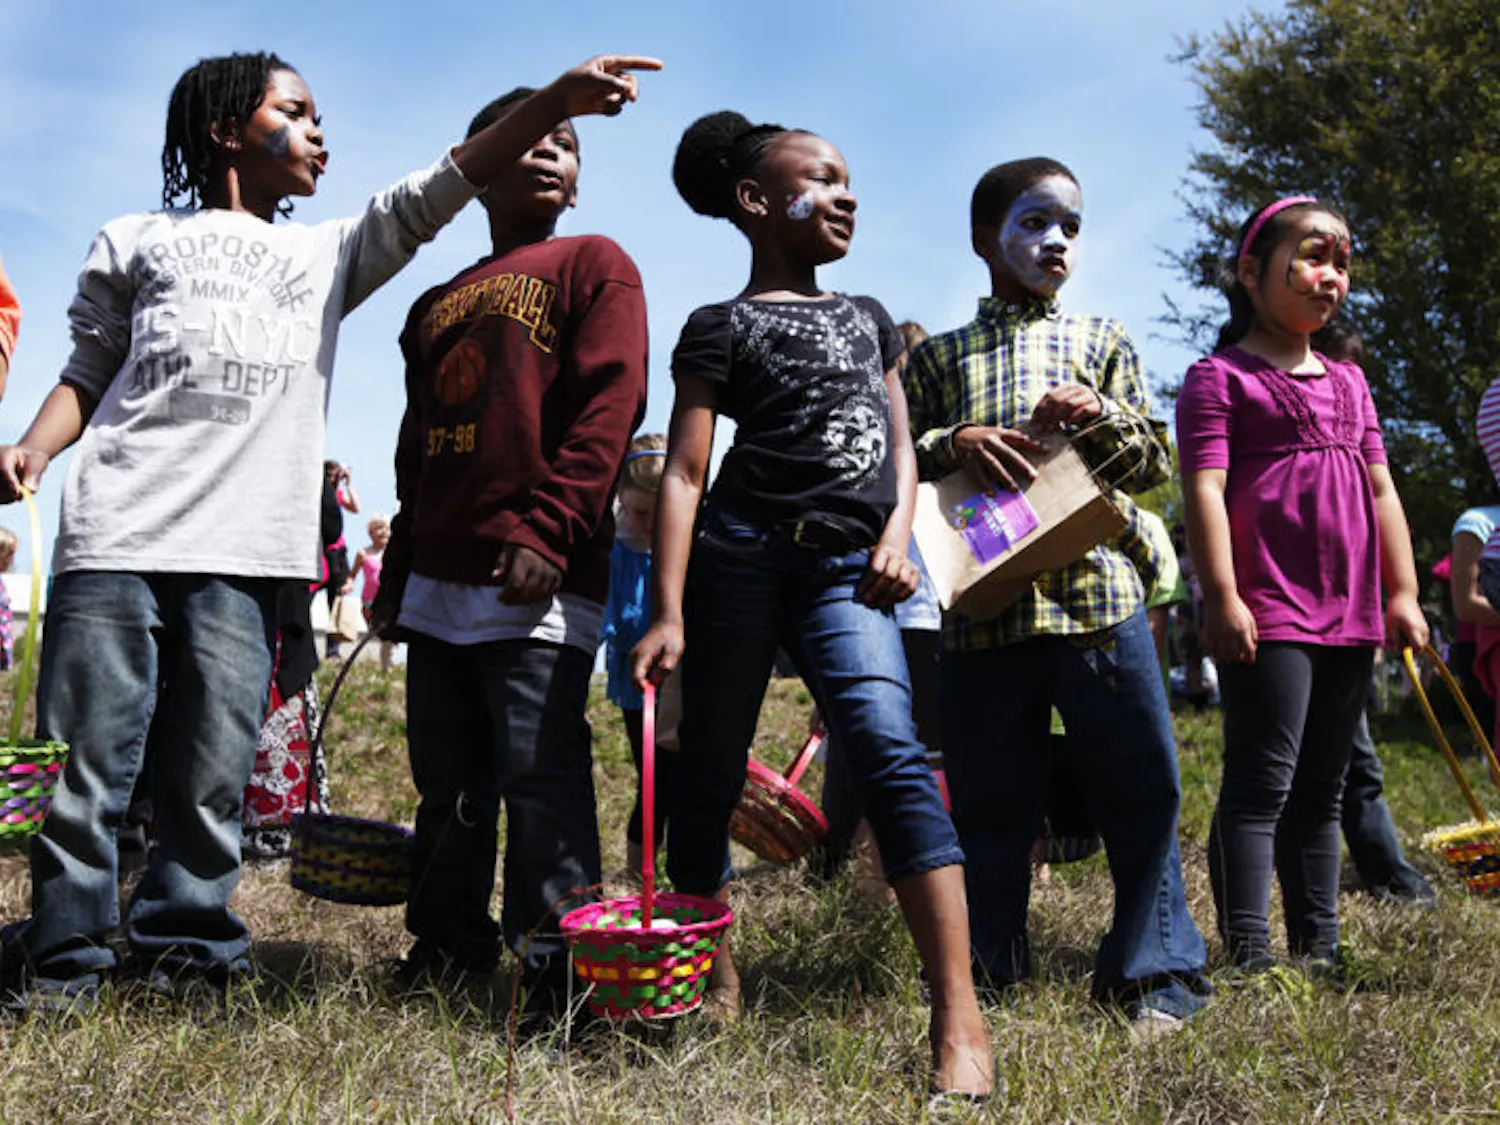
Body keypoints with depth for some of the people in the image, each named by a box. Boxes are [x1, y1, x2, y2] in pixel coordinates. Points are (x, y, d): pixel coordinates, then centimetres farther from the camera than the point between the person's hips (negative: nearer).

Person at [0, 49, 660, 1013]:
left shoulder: (327, 255, 25)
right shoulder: (136, 242, 20)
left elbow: (433, 193, 14)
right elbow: (90, 370, 19)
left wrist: (555, 102, 4)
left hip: (242, 555, 2)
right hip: (114, 535, -1)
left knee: (213, 774, -1)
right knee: (83, 763, -3)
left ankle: (189, 951, 11)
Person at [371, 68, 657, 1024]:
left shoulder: (591, 265, 6)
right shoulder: (438, 307, 23)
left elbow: (610, 406, -8)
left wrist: (549, 529, -18)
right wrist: (397, 574, 20)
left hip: (537, 576, -6)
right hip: (440, 579, 7)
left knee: (541, 774, -9)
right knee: (448, 782, 11)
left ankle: (556, 966, -5)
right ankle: (446, 948, 21)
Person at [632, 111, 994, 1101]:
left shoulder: (868, 317, 20)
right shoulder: (723, 328, 4)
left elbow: (900, 443, 21)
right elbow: (685, 472, -3)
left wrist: (897, 534, 0)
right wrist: (668, 614, -12)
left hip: (847, 571, 2)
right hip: (742, 561, -2)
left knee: (891, 751, -17)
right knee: (711, 772, 4)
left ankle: (959, 1015, -19)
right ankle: (716, 981, 23)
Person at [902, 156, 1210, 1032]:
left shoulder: (1104, 341, 17)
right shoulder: (938, 358, 15)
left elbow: (1153, 463, 13)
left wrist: (1098, 416, -6)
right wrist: (954, 443, -8)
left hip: (1099, 590, 1)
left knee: (1143, 785, 0)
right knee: (990, 798, 6)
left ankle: (1156, 970, 15)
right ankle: (989, 972, 21)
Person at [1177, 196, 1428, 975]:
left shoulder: (1348, 381, 20)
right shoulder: (1220, 377, -2)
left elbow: (1380, 490, 18)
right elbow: (1204, 487, -12)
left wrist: (1402, 592, 12)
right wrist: (1221, 596, -20)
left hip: (1350, 616, 8)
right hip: (1267, 614, -7)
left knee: (1321, 791, 12)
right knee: (1261, 785, -10)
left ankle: (1318, 950, 19)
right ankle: (1248, 955, -8)